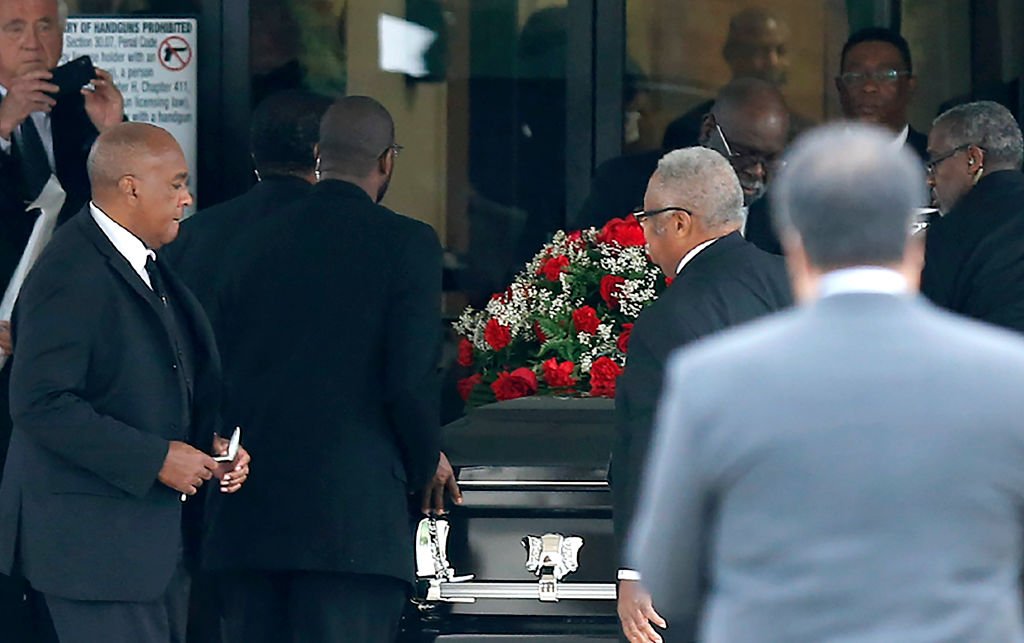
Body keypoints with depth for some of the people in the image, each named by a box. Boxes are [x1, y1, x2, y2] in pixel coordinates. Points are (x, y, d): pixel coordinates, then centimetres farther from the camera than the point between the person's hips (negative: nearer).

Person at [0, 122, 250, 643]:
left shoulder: (146, 266, 14)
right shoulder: (70, 275, -17)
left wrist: (209, 444, 4)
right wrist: (155, 458, -21)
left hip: (154, 532, 10)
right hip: (92, 537, -10)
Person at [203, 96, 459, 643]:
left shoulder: (256, 242, 11)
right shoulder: (407, 244, -4)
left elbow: (222, 369, 11)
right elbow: (411, 379, -10)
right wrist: (426, 464, 8)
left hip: (247, 513, 5)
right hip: (352, 510, -5)